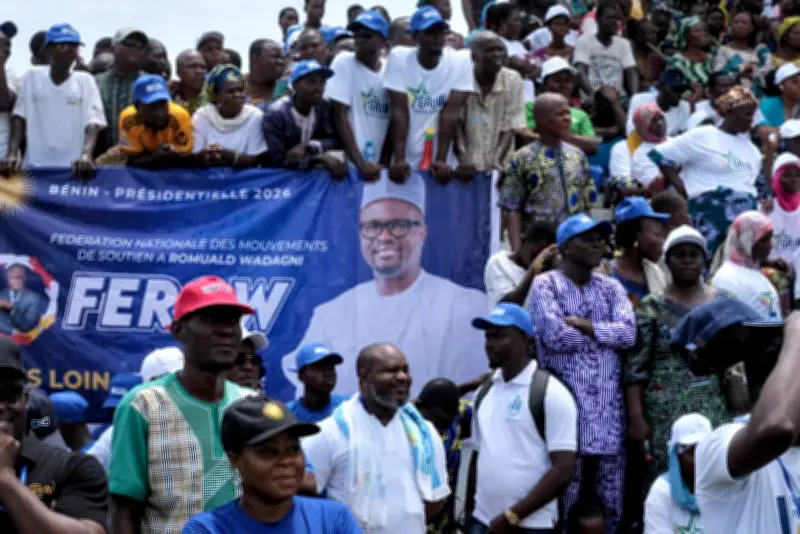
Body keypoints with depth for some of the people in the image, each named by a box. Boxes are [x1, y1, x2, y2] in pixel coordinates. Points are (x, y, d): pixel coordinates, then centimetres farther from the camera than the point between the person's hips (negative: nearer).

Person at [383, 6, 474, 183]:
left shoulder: (461, 62, -4)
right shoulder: (398, 57, -4)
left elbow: (451, 113, -10)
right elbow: (399, 111, -9)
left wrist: (441, 160, -17)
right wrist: (399, 160, -17)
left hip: (440, 163, 0)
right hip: (406, 164, 0)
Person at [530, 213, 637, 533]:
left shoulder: (611, 287, 13)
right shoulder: (546, 284, -1)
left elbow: (629, 333, -2)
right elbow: (554, 335, -16)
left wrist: (583, 325, -9)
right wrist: (606, 333, -2)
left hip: (608, 406, 5)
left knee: (611, 499, 8)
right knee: (564, 497, -3)